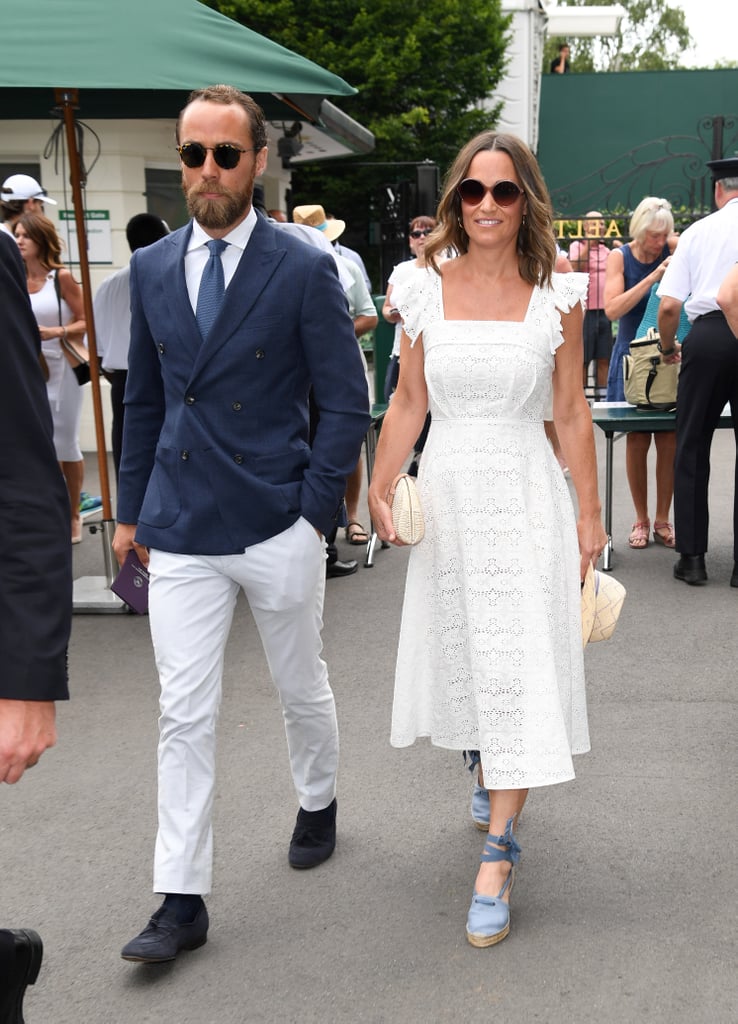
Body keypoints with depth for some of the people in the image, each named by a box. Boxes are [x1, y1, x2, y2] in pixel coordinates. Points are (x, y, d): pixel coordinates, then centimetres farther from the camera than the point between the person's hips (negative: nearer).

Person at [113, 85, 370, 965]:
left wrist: (313, 512, -11)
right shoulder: (151, 269, 6)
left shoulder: (303, 270, -7)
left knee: (301, 688, 16)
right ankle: (182, 901, 13)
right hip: (180, 533, 3)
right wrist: (132, 510, 13)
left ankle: (317, 803, 45)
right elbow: (144, 400, 13)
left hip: (277, 530, -3)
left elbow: (347, 405, -6)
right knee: (184, 716, 3)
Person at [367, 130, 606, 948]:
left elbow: (571, 412, 1)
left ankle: (497, 856, 1)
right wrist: (378, 491, -4)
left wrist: (589, 514, 2)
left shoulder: (556, 296, -3)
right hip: (447, 491, 2)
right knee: (462, 650, 13)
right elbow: (407, 403, 5)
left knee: (517, 665, -5)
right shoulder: (425, 291, 1)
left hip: (525, 495, -2)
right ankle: (489, 771, 42)